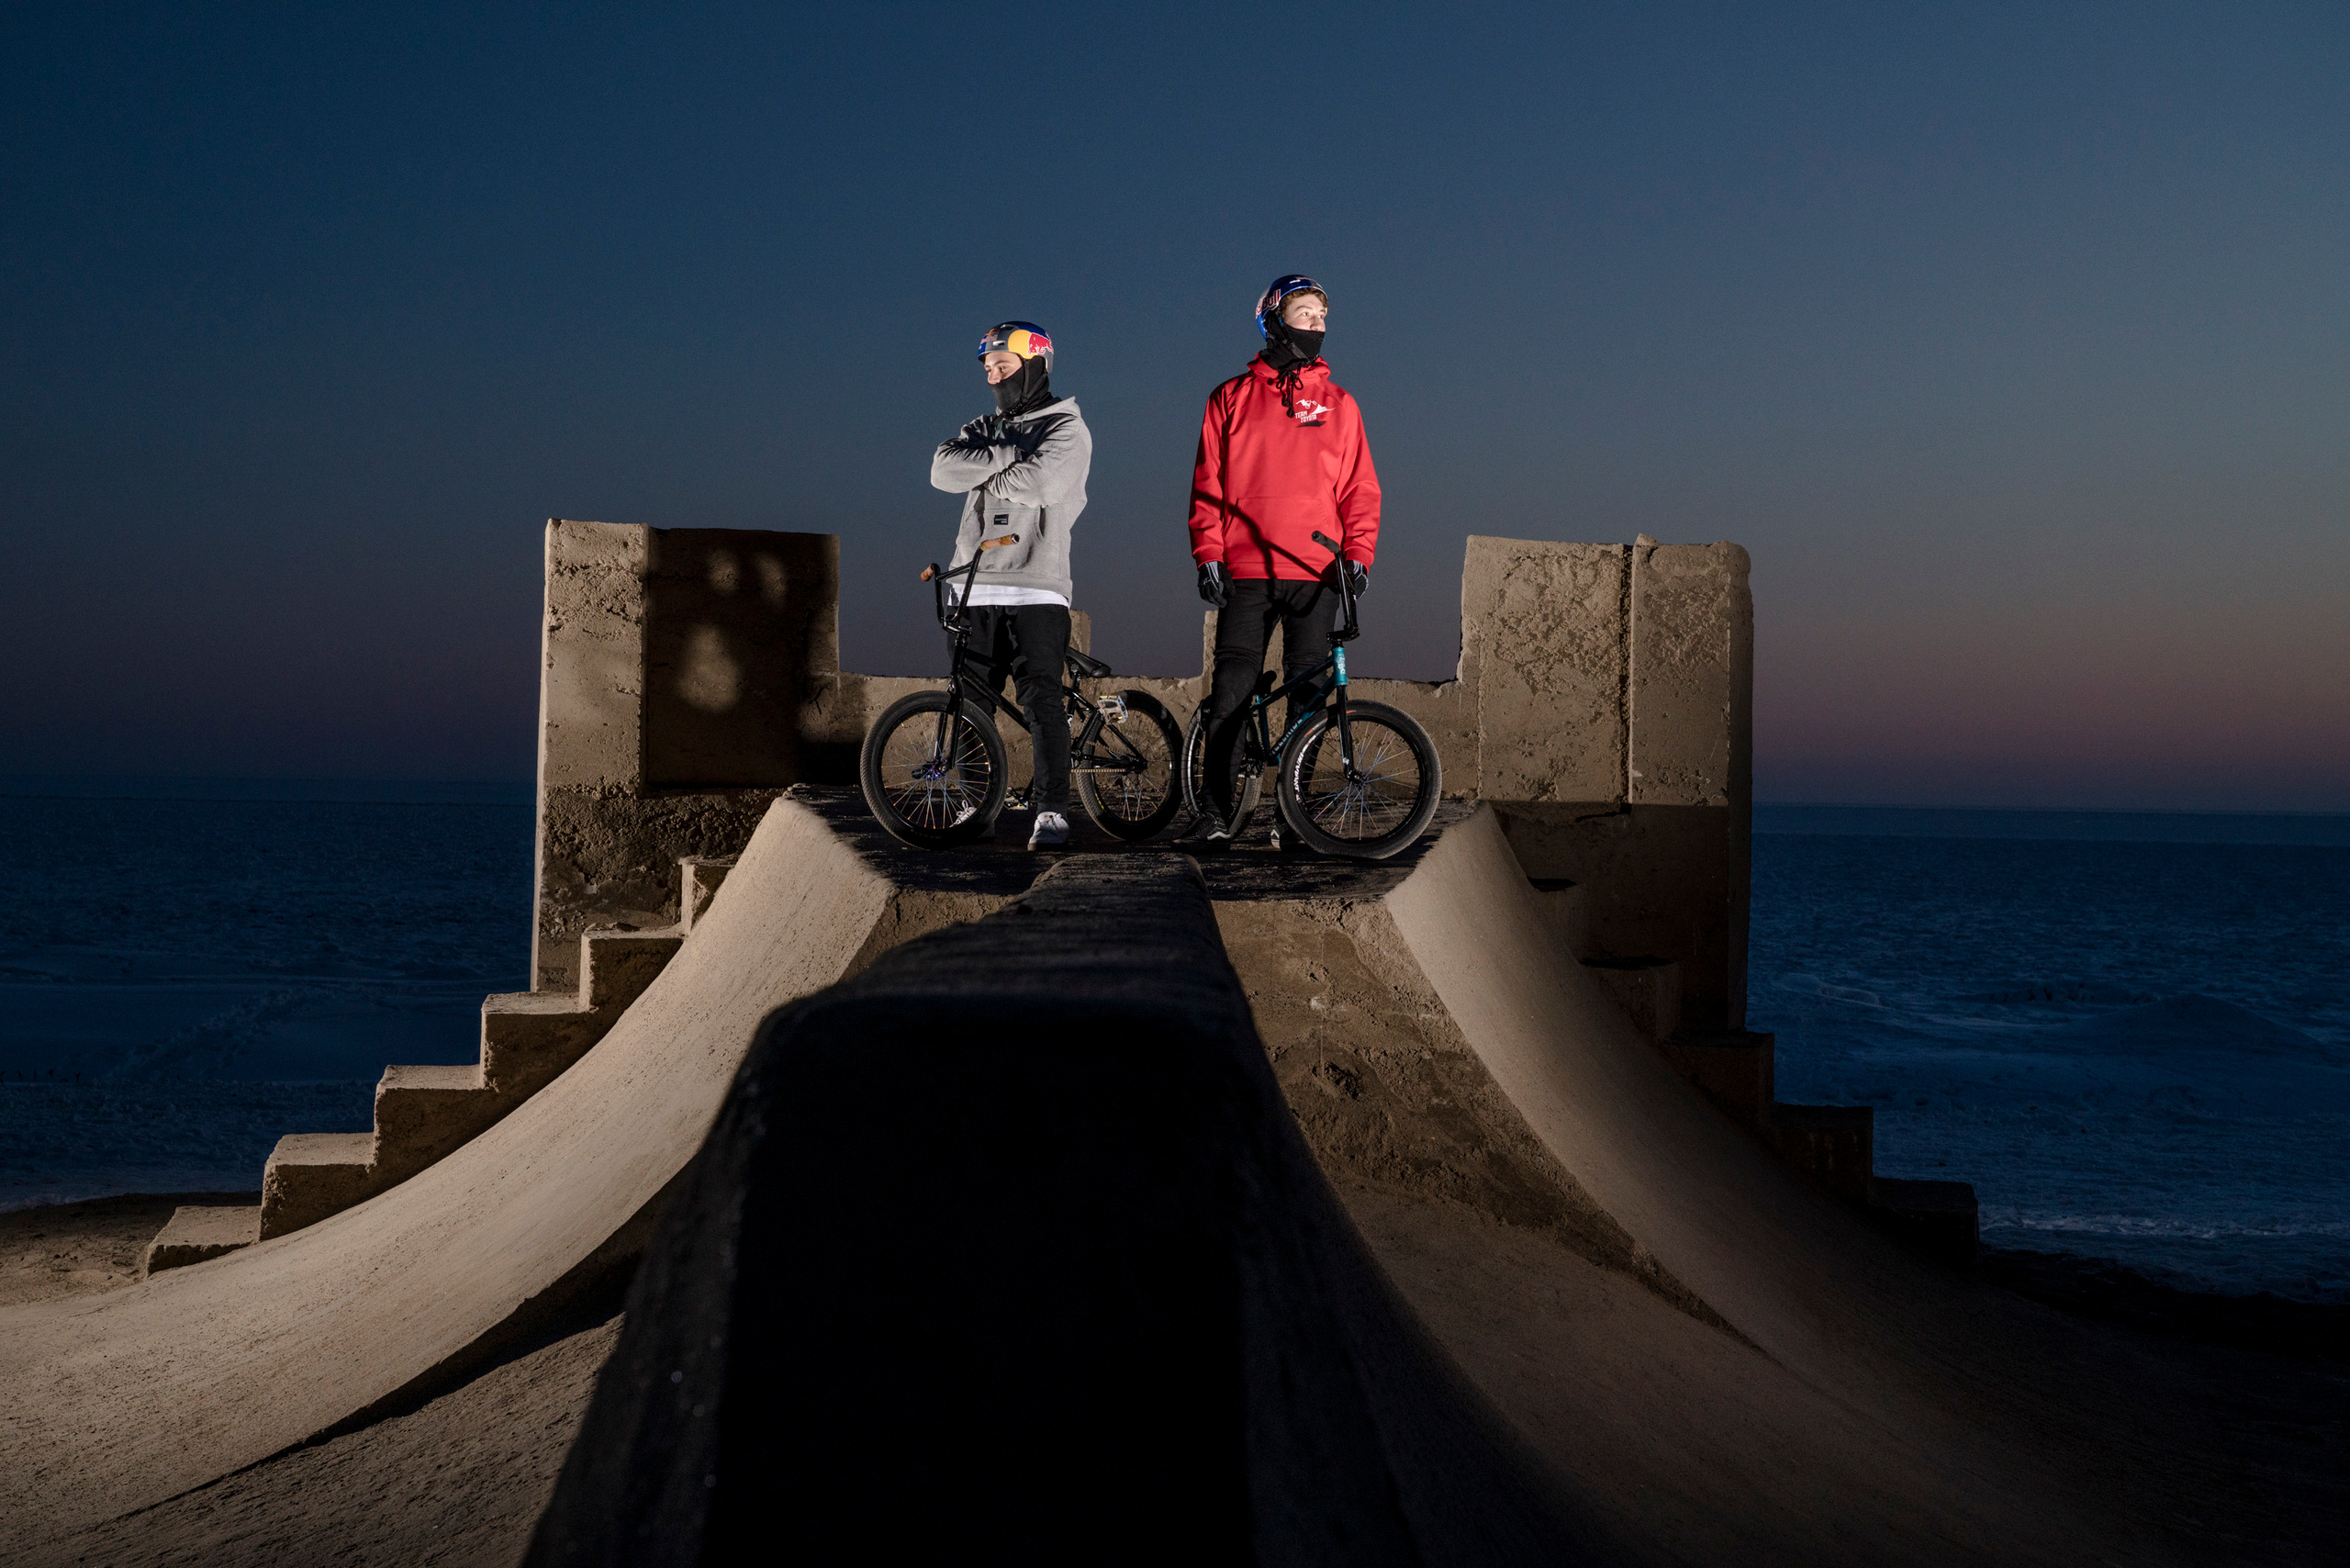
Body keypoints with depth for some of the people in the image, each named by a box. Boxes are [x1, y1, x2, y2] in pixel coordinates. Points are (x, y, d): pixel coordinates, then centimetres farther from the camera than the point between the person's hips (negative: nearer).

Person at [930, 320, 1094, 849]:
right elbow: (944, 468, 1)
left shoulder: (1067, 428, 5)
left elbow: (1040, 480, -15)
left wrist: (987, 477, 0)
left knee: (1041, 699, -12)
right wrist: (1006, 459, -8)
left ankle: (1052, 811, -11)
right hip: (975, 590, 5)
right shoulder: (985, 428, 21)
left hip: (1036, 590, -5)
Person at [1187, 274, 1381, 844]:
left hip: (1315, 575, 1)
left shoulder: (1337, 404, 14)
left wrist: (1358, 554, -2)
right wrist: (1208, 555, -3)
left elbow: (1359, 489, 12)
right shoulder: (1231, 399, 10)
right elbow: (1207, 484, 7)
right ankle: (1221, 812, -1)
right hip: (1245, 573, -1)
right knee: (1231, 695, -5)